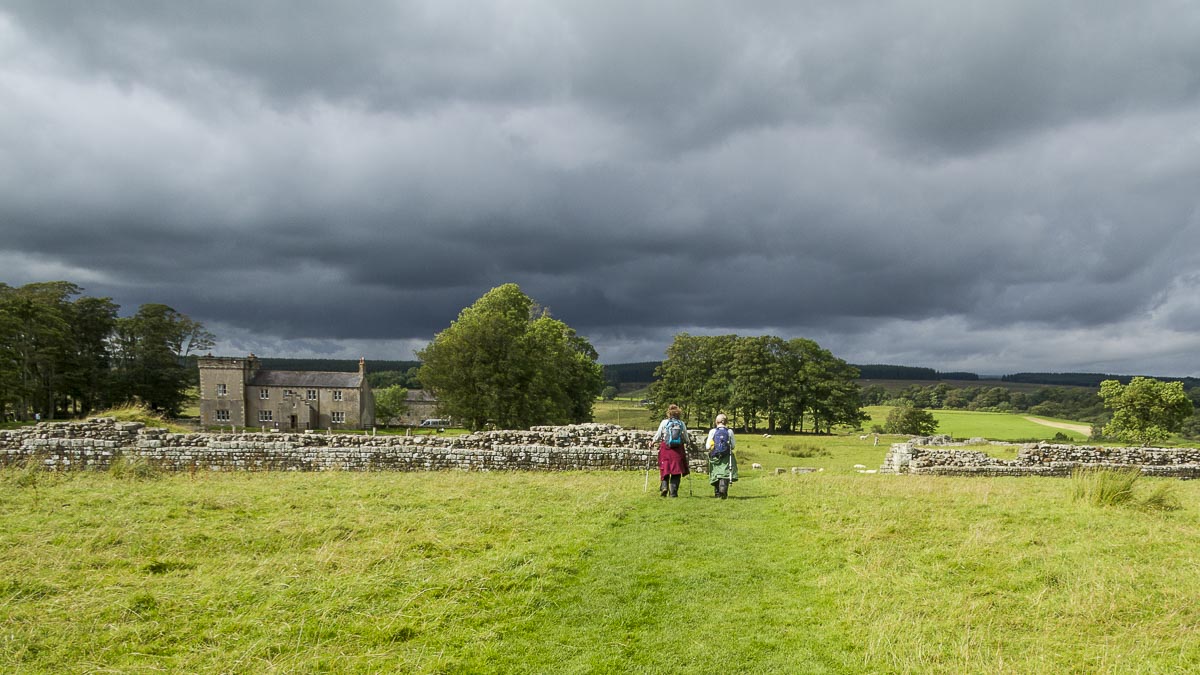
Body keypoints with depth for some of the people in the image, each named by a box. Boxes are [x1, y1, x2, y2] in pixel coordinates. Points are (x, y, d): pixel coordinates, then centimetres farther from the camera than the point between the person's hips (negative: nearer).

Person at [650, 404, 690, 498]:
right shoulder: (681, 424, 1)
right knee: (676, 472, 7)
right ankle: (673, 491, 4)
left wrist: (652, 442, 22)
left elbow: (658, 435, 4)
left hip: (665, 448, -1)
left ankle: (664, 486, -9)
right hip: (678, 450, 1)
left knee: (664, 469, 10)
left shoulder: (664, 422, -2)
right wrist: (687, 443, 30)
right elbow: (686, 439, 8)